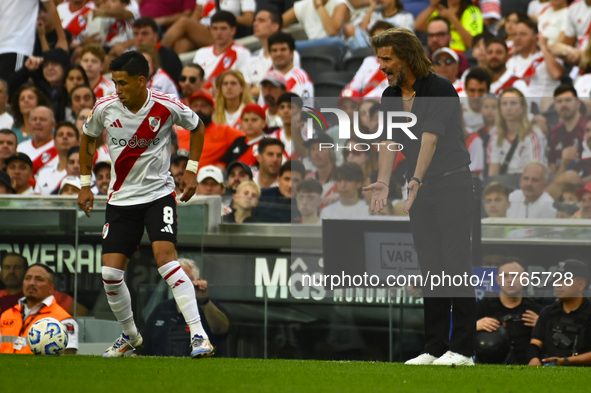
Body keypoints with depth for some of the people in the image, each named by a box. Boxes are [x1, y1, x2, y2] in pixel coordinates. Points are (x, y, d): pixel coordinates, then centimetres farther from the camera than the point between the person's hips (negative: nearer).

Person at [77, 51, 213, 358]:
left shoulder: (167, 108, -14)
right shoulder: (105, 108, -8)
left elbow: (197, 127, 7)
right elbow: (88, 138, 13)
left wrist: (191, 170, 0)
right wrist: (85, 184, 11)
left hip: (158, 193, -3)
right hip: (120, 199, 3)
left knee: (165, 257, -24)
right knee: (110, 273, -3)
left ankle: (198, 336, -24)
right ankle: (129, 335, 23)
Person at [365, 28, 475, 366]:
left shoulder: (440, 90, -16)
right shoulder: (390, 97, 6)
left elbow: (430, 138, -26)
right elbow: (390, 142, -2)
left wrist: (416, 180, -36)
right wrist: (383, 182, -17)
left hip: (453, 184, -7)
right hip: (421, 188, 7)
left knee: (456, 263, -8)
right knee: (430, 267, 6)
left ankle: (462, 348, -8)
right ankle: (435, 347, 8)